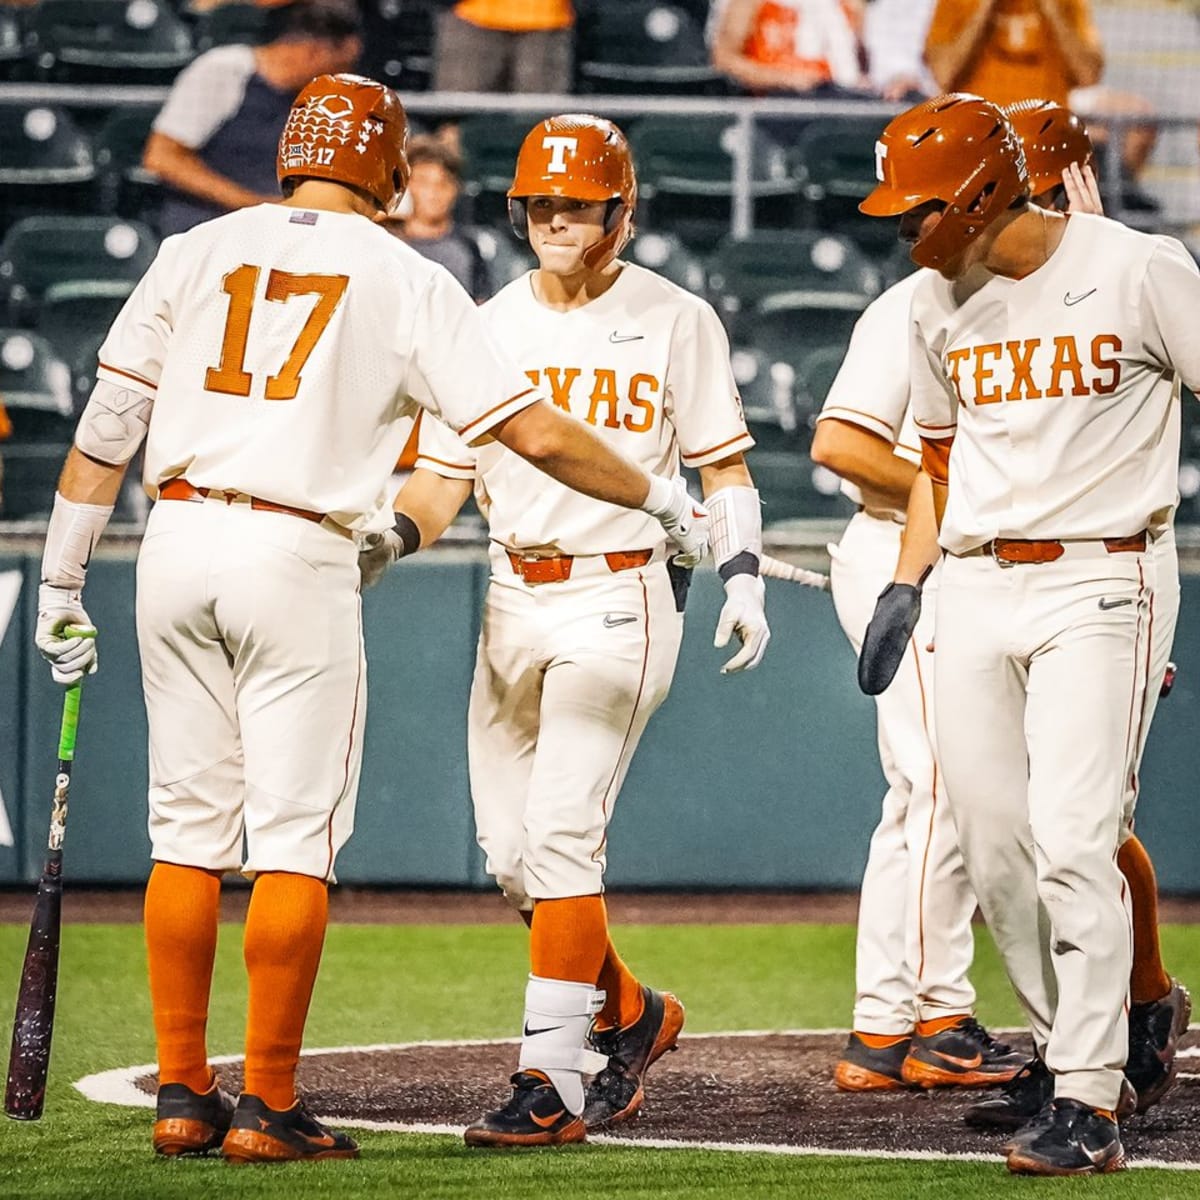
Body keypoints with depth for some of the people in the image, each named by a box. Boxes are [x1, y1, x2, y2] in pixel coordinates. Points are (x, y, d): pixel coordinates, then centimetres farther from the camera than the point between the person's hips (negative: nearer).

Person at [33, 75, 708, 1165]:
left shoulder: (196, 253, 10)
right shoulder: (406, 282, 3)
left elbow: (106, 429, 7)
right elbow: (536, 432, 0)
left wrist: (62, 581, 13)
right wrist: (658, 497, 14)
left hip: (178, 543, 4)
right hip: (299, 559, -4)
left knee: (190, 826, 11)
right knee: (294, 836, 2)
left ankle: (183, 1095, 12)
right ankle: (269, 1108, 0)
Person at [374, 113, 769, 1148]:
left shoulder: (675, 322, 1)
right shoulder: (488, 328, 11)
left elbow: (722, 465, 3)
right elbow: (443, 480, 9)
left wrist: (743, 575, -10)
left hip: (620, 598, -5)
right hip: (513, 598, 5)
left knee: (560, 830, -15)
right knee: (511, 848, 5)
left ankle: (551, 1080, -14)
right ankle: (631, 1014, 28)